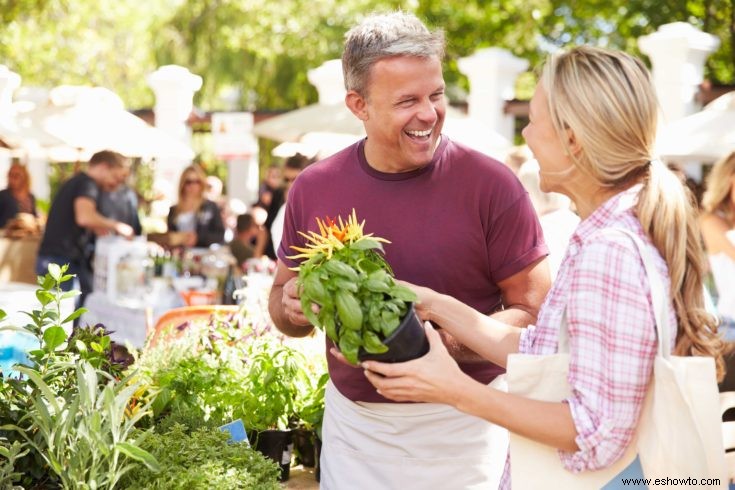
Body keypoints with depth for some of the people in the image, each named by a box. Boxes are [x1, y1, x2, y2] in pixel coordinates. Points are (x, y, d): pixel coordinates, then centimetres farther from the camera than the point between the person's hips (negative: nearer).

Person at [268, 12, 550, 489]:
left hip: (461, 426, -3)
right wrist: (293, 304, -13)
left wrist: (452, 340, -26)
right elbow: (282, 296, 11)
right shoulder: (313, 188, -3)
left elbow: (535, 312, -10)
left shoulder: (491, 184, -13)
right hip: (352, 424, 3)